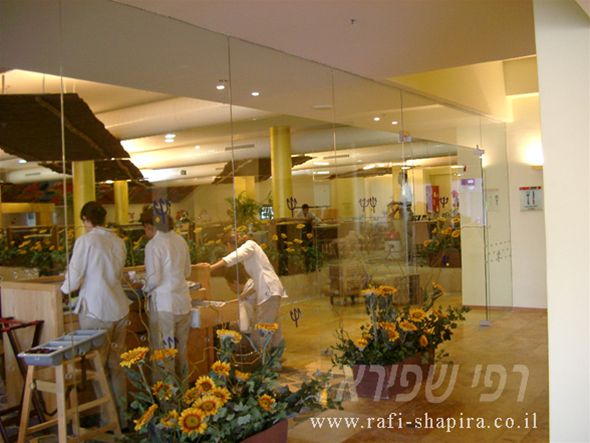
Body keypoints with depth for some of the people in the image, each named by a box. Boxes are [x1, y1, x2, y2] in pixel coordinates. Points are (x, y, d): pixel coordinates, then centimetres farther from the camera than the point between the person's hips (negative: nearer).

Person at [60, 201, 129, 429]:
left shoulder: (85, 241, -9)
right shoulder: (117, 241, 7)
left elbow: (73, 281, -8)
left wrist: (64, 288, 15)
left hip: (96, 311, -5)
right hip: (119, 309, 5)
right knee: (115, 365, 15)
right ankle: (122, 417, 22)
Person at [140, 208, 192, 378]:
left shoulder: (153, 245, -12)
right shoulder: (180, 240, 7)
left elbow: (154, 279, -14)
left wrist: (146, 288, 5)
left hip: (164, 303, -6)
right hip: (183, 301, 6)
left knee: (164, 351, 2)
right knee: (181, 349, 14)